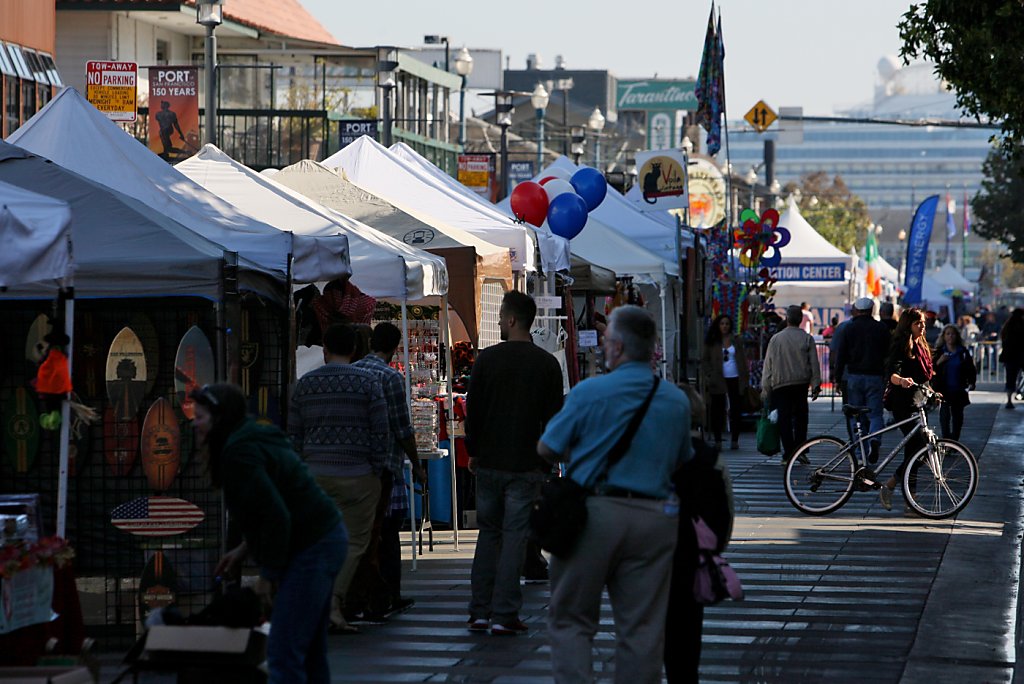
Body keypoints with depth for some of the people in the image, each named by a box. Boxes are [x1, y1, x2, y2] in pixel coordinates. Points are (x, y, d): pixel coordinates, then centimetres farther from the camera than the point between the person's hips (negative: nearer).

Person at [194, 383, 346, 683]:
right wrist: (244, 549, 16)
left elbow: (276, 515, -24)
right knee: (310, 652, 16)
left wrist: (269, 574, -14)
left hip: (311, 550, -11)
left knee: (283, 653, -11)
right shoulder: (250, 440, 14)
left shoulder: (239, 453, -18)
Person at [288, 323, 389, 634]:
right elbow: (381, 433, -6)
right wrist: (377, 471, 4)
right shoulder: (367, 382, -3)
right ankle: (332, 606, -11)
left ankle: (327, 610, 13)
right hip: (357, 476, -3)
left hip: (315, 476, 3)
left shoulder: (304, 384, 6)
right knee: (354, 542, 2)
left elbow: (293, 434, 8)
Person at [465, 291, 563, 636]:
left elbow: (472, 410, 1)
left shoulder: (487, 359, -2)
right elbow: (554, 417, -1)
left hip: (489, 464, 1)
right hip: (526, 466, -1)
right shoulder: (547, 364, -2)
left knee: (488, 534, 12)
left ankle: (479, 612, 11)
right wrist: (546, 464, 6)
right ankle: (504, 616, -4)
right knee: (515, 537, 0)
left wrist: (473, 452, 13)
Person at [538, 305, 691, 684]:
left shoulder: (589, 392, -8)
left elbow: (546, 448, 1)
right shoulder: (677, 400, 4)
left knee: (571, 620, 7)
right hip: (654, 518, 3)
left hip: (594, 513, -3)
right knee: (642, 627, 6)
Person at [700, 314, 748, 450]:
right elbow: (704, 360, 5)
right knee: (718, 410, -1)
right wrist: (709, 376, -9)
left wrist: (744, 379, -1)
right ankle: (717, 440, 3)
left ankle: (735, 439, 8)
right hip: (719, 380, -1)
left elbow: (743, 361, 8)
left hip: (735, 379, 1)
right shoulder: (711, 342, 5)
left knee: (736, 410, 2)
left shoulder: (736, 342, 8)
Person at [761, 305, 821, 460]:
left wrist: (765, 389, 10)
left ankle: (788, 454, -3)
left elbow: (768, 366, 4)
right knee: (800, 418, 9)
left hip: (780, 384, -1)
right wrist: (816, 385, 6)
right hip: (801, 383, 1)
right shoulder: (807, 339, 1)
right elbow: (814, 364, 0)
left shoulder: (776, 339, 2)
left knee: (784, 419, 1)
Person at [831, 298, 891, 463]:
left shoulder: (848, 329, 2)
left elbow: (840, 356, 0)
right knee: (876, 414, 3)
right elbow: (888, 353, 5)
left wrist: (838, 378, 5)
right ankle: (875, 439, -25)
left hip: (854, 376, 0)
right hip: (875, 376, 0)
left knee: (856, 416, 7)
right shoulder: (882, 328, 4)